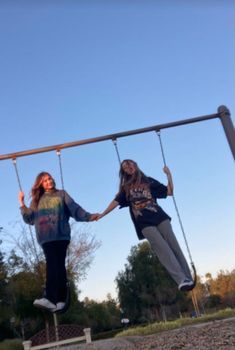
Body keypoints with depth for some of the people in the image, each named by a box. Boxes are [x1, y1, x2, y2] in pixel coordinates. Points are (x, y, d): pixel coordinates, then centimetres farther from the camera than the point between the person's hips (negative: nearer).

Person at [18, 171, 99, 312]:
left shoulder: (61, 194, 18)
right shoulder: (37, 200, 23)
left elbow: (74, 208, 7)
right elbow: (30, 219, 16)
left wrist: (88, 216, -8)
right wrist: (22, 204, 5)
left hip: (61, 235, -1)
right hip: (46, 237, 1)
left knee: (58, 265, -9)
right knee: (53, 265, -13)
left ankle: (57, 299, -14)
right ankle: (54, 299, -20)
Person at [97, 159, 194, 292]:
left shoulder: (148, 181, 17)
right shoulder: (125, 187, 20)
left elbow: (169, 192, 13)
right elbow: (116, 201, 11)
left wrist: (169, 174, 2)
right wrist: (101, 215, 3)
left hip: (160, 217, 1)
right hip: (145, 224, -1)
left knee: (174, 246, -7)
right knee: (163, 249, -17)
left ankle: (189, 279, -5)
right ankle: (182, 280, -25)